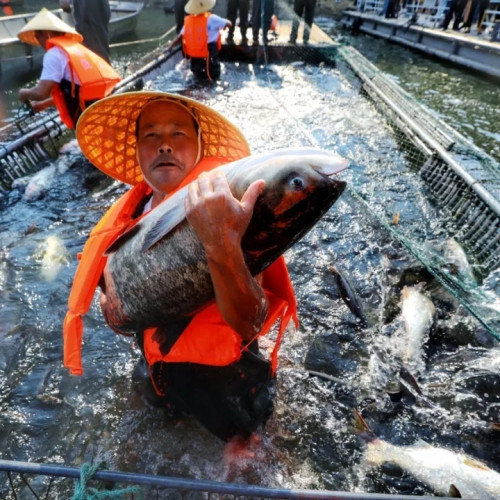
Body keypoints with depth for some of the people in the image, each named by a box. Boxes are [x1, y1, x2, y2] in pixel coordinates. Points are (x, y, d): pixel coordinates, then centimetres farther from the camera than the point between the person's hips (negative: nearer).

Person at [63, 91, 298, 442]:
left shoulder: (228, 212, -30)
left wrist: (224, 247, -59)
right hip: (165, 376, 6)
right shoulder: (132, 214, -9)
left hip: (226, 385, -5)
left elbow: (250, 324, -41)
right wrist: (112, 302, -14)